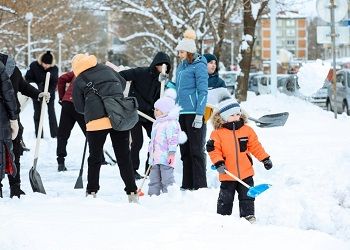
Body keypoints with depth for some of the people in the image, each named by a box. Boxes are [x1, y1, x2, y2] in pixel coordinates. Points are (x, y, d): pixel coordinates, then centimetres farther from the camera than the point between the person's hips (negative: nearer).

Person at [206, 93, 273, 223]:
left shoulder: (247, 130, 3)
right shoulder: (218, 133, -7)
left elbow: (255, 146, 9)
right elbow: (214, 150, -7)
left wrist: (265, 159, 8)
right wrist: (218, 163, -19)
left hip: (246, 173, 2)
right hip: (228, 174, -2)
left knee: (247, 196, 9)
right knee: (226, 198, 7)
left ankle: (248, 215, 18)